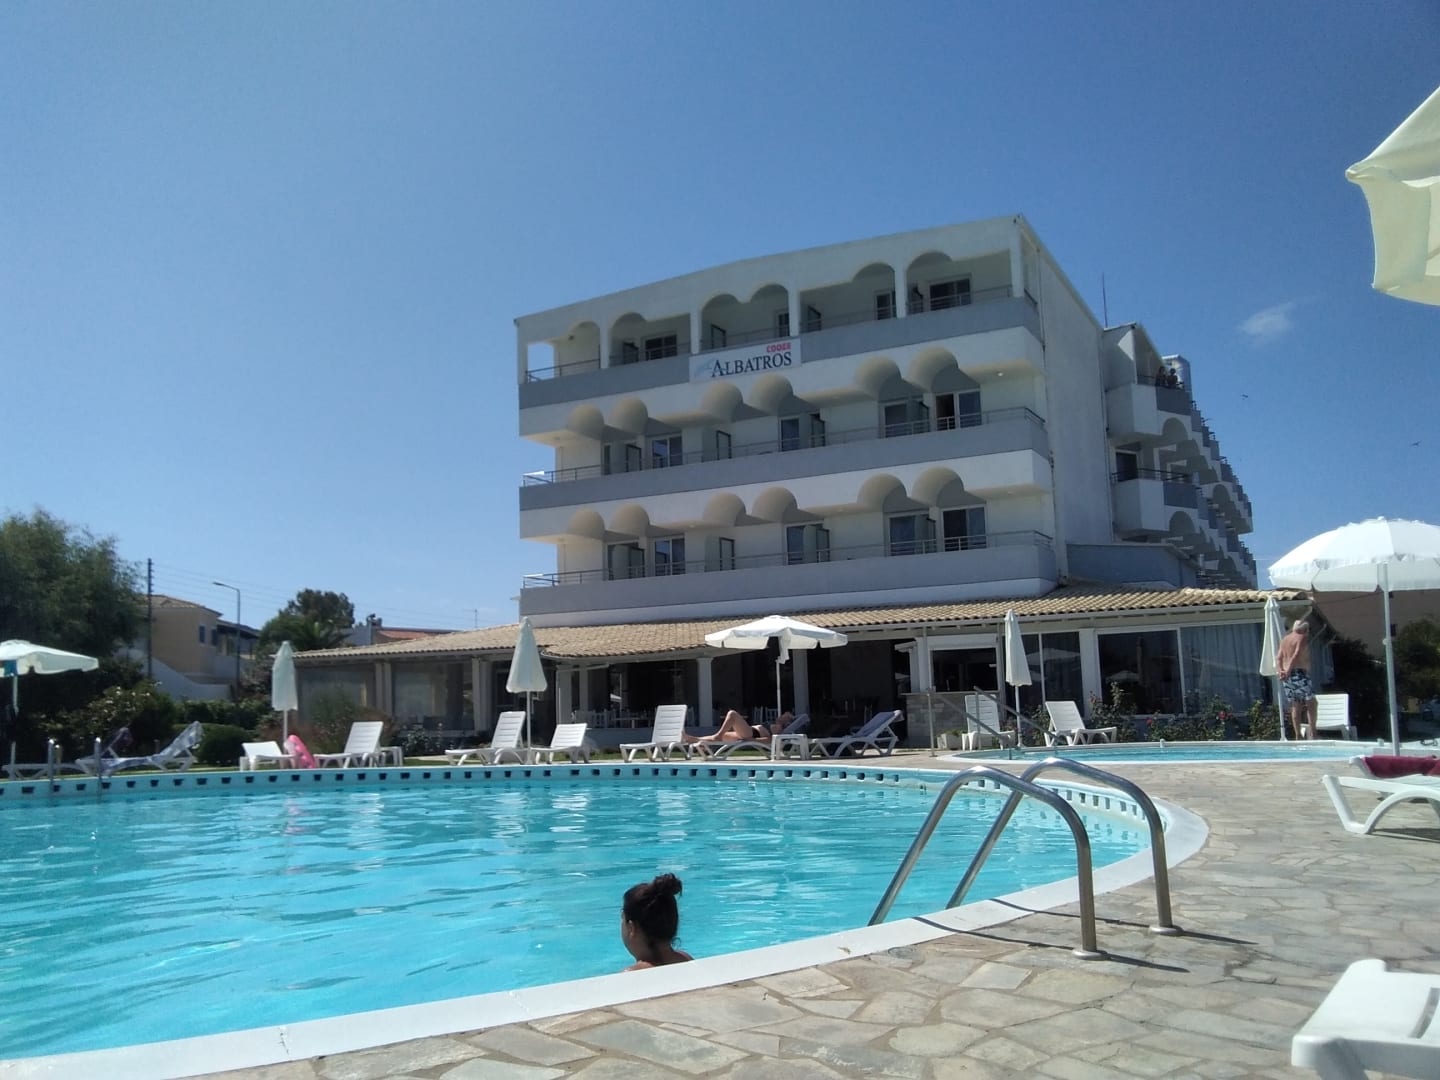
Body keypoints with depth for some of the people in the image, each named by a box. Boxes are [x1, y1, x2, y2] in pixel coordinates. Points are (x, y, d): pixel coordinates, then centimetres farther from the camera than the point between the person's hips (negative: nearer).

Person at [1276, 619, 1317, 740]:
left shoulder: (1284, 639, 18)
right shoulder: (1303, 638, -4)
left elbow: (1278, 658, 9)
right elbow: (1296, 656, -16)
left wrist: (1280, 671, -2)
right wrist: (1288, 672, -18)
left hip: (1287, 676, 6)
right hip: (1300, 674, -6)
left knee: (1295, 706, 8)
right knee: (1311, 703, 0)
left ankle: (1298, 736, 5)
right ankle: (1312, 732, -10)